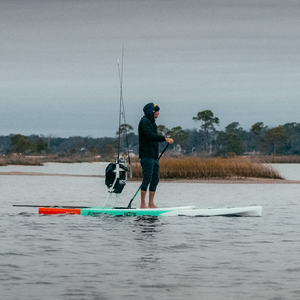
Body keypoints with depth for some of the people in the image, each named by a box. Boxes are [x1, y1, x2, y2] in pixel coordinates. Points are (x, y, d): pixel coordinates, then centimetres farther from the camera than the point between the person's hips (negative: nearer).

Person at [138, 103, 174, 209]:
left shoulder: (152, 122, 20)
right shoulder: (144, 121, -9)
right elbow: (150, 135, -22)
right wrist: (165, 139, -24)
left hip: (154, 156, 10)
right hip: (147, 156, -10)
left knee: (155, 179, 8)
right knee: (147, 179, -11)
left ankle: (151, 203, 11)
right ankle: (143, 204, -8)